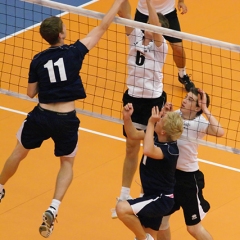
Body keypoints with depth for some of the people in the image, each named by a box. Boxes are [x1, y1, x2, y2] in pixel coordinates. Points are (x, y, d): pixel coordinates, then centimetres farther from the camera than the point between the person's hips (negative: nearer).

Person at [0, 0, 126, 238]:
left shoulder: (38, 60, -3)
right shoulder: (74, 52, -10)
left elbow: (31, 93, 6)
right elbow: (102, 27, -5)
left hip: (41, 115, 1)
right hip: (66, 120, -1)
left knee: (19, 152, 27)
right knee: (67, 163, 19)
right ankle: (53, 209, 0)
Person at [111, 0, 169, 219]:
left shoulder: (160, 45, -12)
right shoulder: (136, 37, 0)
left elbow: (155, 25, -31)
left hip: (153, 101, -4)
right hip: (132, 98, 4)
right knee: (131, 147, 13)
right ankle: (124, 197, 21)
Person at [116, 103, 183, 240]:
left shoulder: (170, 150, -29)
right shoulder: (156, 136, -5)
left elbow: (148, 151, -47)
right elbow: (133, 134, 7)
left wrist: (151, 123, -40)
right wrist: (127, 117, -12)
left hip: (161, 199, -9)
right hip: (153, 196, 9)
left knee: (122, 209, -26)